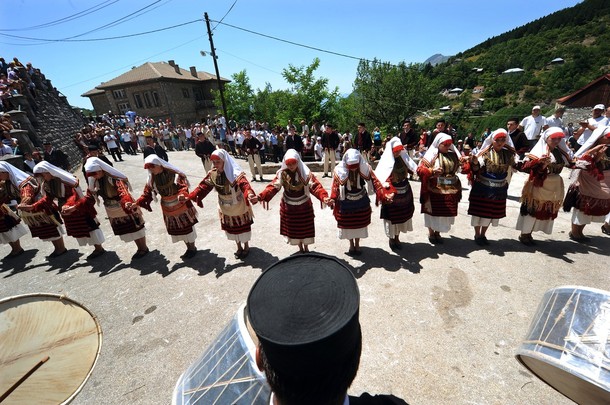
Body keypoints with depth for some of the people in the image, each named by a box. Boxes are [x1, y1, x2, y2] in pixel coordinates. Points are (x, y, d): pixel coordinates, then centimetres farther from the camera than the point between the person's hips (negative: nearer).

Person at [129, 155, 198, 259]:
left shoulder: (174, 174, -17)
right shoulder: (152, 179, -2)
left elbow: (183, 186, -27)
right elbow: (147, 193, 2)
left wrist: (182, 195, -49)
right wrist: (136, 203, -11)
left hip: (181, 205, -6)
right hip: (168, 209, 6)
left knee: (186, 226, 5)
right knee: (175, 229, 13)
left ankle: (193, 248, 25)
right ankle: (188, 248, 31)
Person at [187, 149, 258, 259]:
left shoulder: (235, 174, -26)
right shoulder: (212, 174, -7)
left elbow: (244, 185, -43)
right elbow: (203, 186, -3)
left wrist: (249, 194, -64)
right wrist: (190, 197, -12)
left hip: (239, 206, -5)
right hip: (225, 208, 6)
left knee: (242, 227, 12)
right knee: (231, 228, 19)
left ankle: (246, 247, 36)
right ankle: (239, 247, 40)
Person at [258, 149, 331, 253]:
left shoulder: (305, 173, -16)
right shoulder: (281, 174, -11)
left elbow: (315, 186, -26)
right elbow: (273, 187, -19)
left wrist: (324, 197, -43)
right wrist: (262, 196, -35)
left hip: (304, 206, -1)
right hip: (288, 206, 2)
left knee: (305, 227, 12)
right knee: (292, 228, 14)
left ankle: (306, 247, 40)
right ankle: (300, 247, 39)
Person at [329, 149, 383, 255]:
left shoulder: (364, 168, -16)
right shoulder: (339, 170, -21)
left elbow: (373, 180, -18)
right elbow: (335, 186, -23)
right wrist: (332, 199, -37)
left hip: (361, 201, 1)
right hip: (346, 202, -1)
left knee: (360, 223, 14)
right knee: (348, 223, 12)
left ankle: (357, 244, 35)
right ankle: (351, 244, 36)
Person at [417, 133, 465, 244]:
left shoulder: (454, 154, 9)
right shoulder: (432, 155, -7)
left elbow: (461, 168, 14)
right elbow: (420, 169, -12)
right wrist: (432, 171, -27)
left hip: (451, 190, 5)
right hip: (435, 189, -5)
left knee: (446, 213, 12)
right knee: (433, 212, 6)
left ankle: (437, 233, 31)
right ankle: (431, 233, 27)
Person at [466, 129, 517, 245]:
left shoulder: (508, 154, 4)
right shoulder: (485, 153, -9)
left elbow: (510, 170, 17)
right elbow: (476, 169, -22)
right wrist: (475, 163, -40)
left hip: (499, 189, 4)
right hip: (483, 187, -4)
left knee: (492, 212, 12)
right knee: (479, 210, 3)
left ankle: (483, 234, 27)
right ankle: (477, 235, 18)